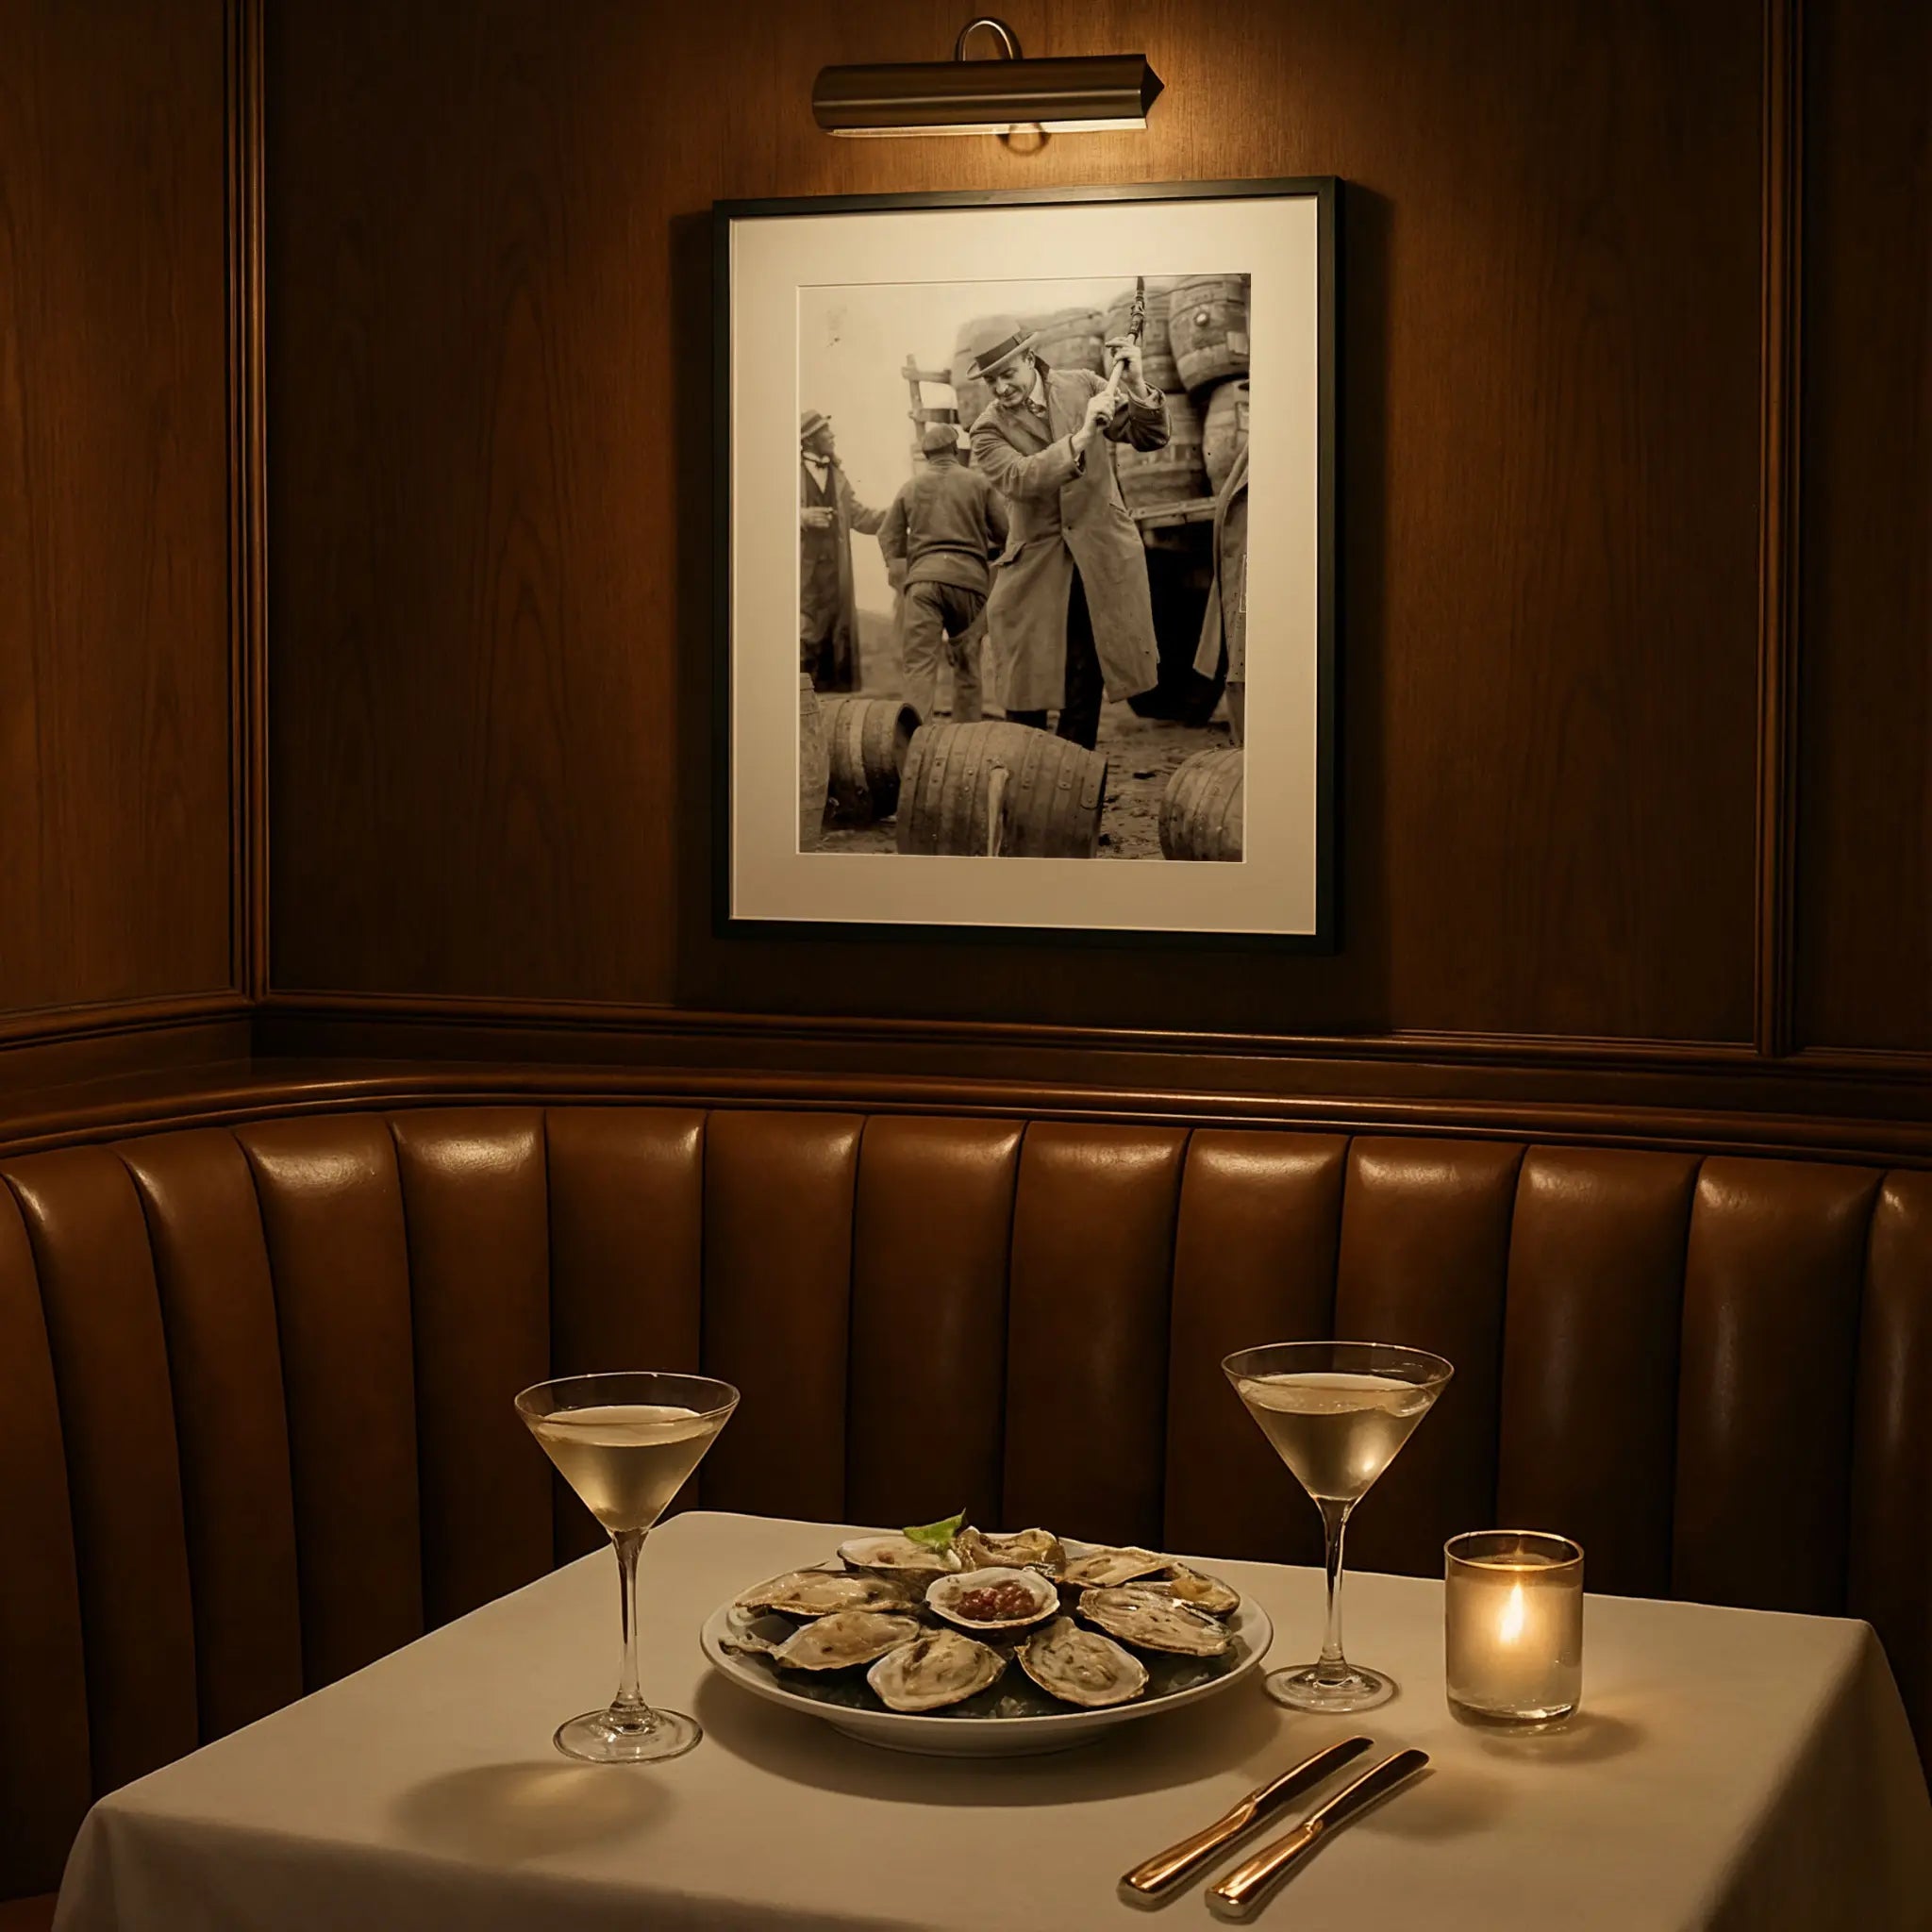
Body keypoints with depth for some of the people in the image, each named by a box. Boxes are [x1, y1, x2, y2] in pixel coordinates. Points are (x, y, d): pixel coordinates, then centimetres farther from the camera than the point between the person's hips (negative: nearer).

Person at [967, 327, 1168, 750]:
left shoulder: (1081, 386, 2)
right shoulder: (989, 429, -5)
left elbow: (1150, 438, 3)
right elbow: (1018, 479, -23)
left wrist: (1136, 387, -15)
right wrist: (1081, 437, -32)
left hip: (1100, 559, 1)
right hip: (1036, 568, -1)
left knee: (1085, 684, 6)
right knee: (1026, 693, -1)